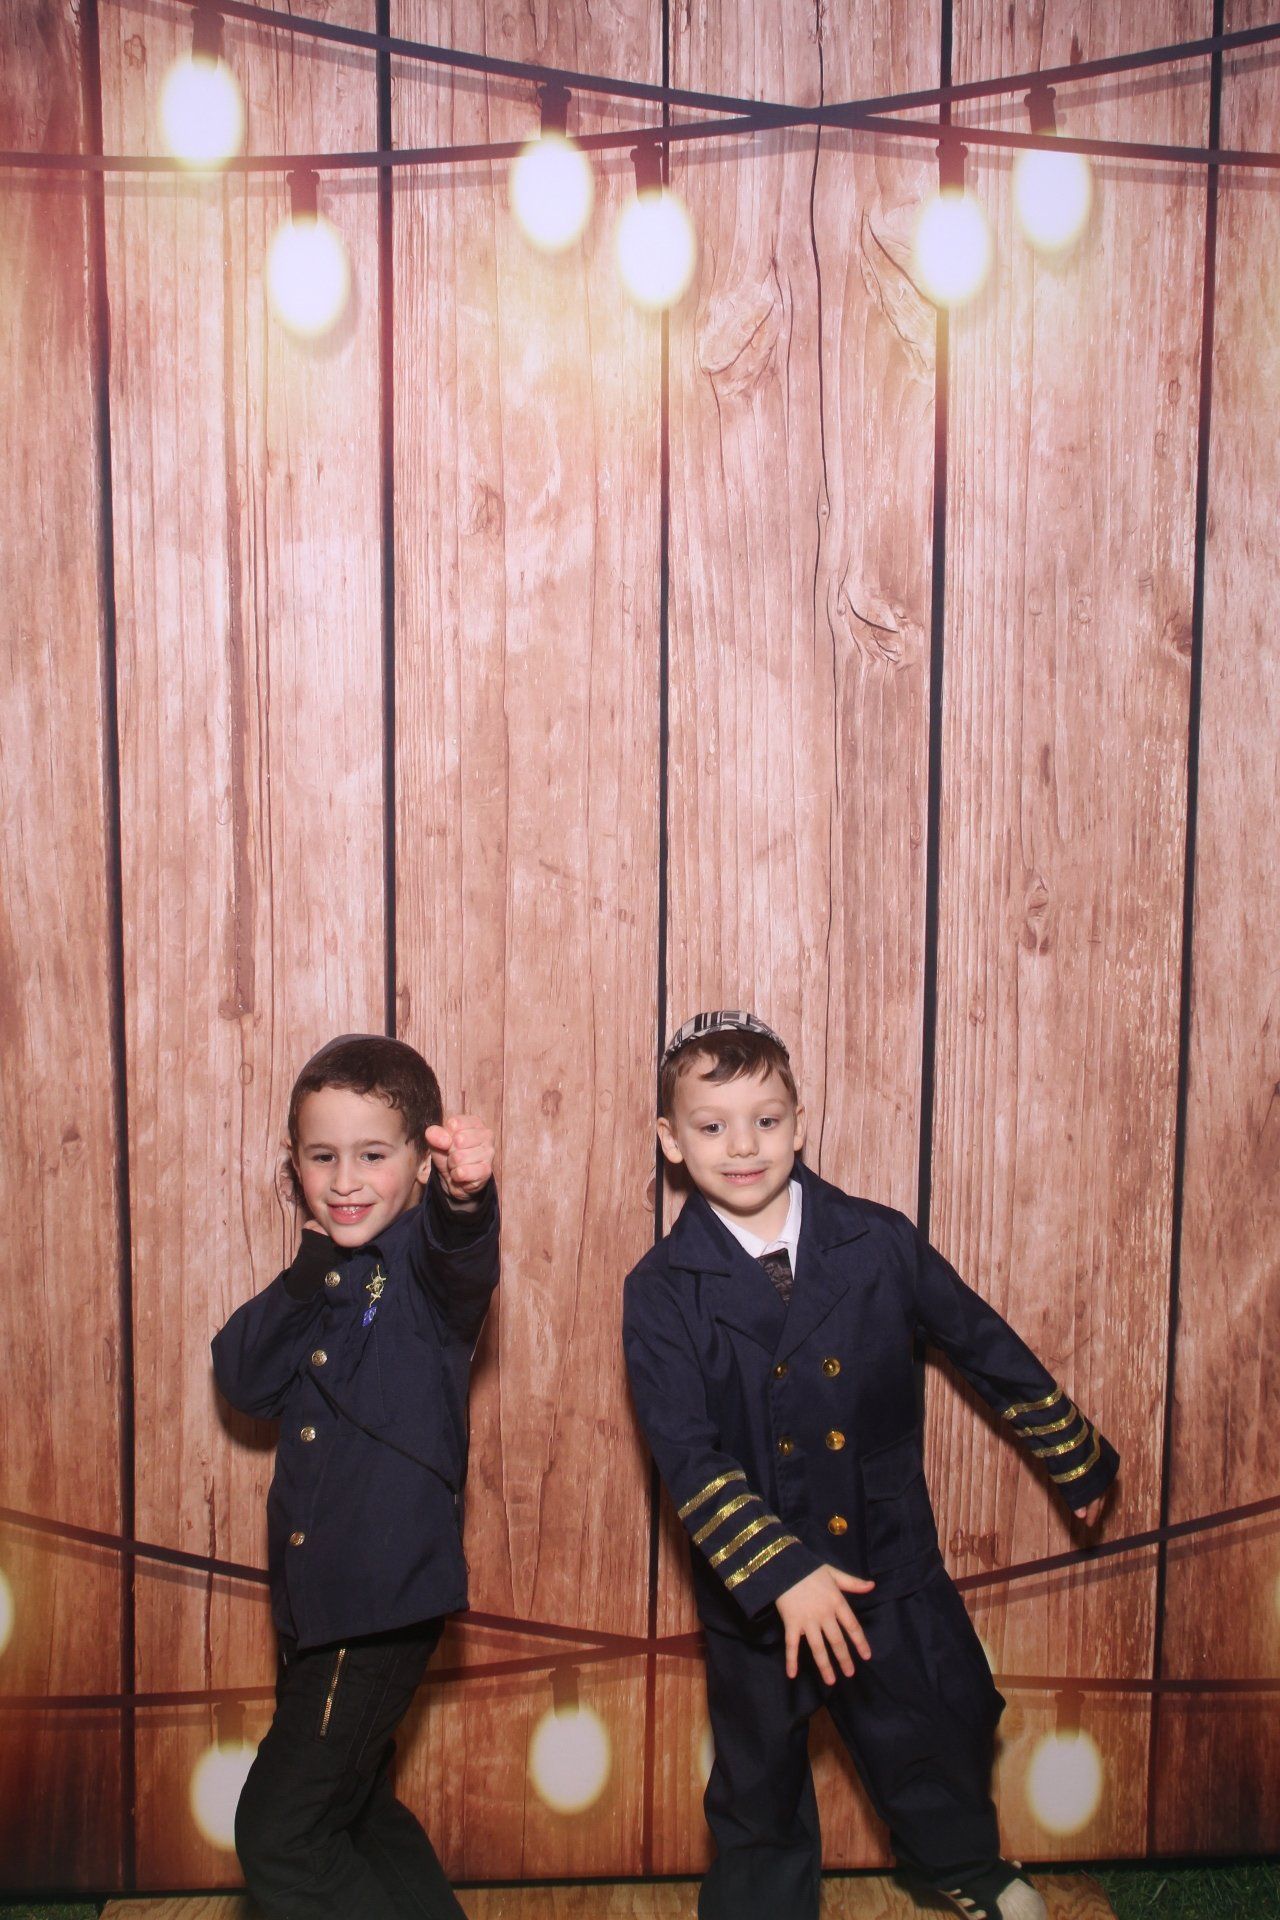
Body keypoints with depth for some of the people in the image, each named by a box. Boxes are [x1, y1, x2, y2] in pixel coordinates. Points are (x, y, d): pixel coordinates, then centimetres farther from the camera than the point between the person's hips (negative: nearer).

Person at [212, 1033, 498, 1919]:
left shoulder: (425, 1258, -16)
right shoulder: (325, 1274, 6)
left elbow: (463, 1257, -40)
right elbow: (245, 1381, -4)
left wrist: (466, 1195, -63)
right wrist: (306, 1281, -19)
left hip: (389, 1595, -8)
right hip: (319, 1595, 8)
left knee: (279, 1837, -2)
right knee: (352, 1810, 24)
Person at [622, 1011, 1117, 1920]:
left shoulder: (879, 1242, -9)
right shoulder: (663, 1292, -13)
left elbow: (983, 1342, 3)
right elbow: (689, 1460, -19)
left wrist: (1078, 1457, 13)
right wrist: (781, 1574, -29)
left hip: (891, 1564, 2)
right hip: (753, 1591, -1)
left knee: (940, 1728, 20)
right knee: (760, 1776, 16)